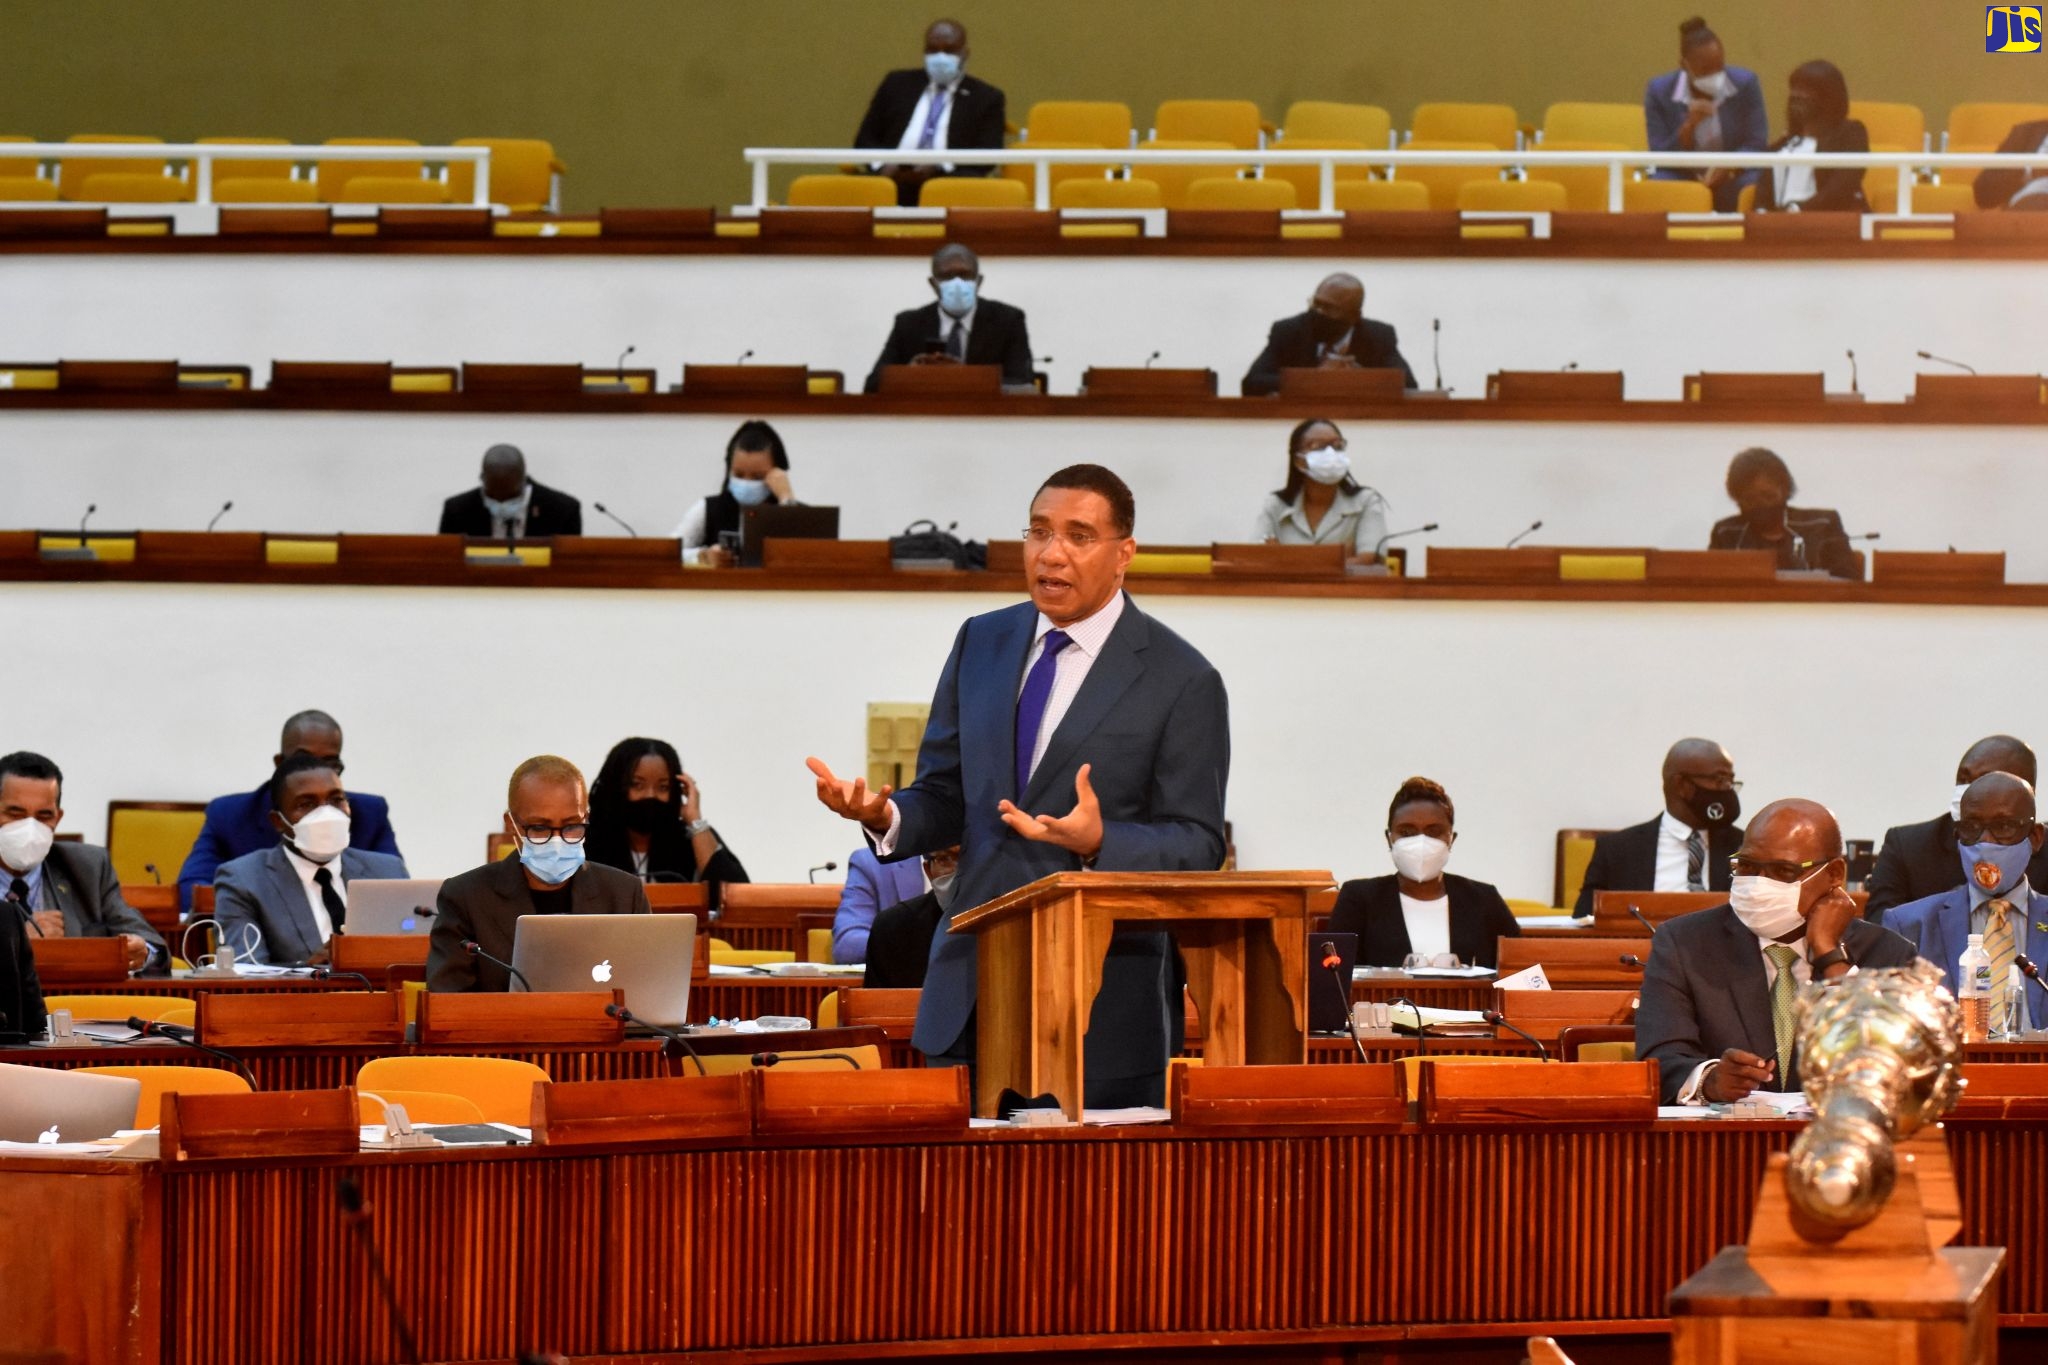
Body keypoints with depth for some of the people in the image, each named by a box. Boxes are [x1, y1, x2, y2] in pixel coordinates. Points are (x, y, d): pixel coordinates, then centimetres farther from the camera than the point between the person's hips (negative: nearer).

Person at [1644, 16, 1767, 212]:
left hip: (1733, 175, 0)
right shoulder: (1659, 91, -10)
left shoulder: (1746, 83, -9)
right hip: (1682, 176, 0)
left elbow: (1756, 146, -8)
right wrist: (1689, 126, -29)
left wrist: (1727, 167, -29)